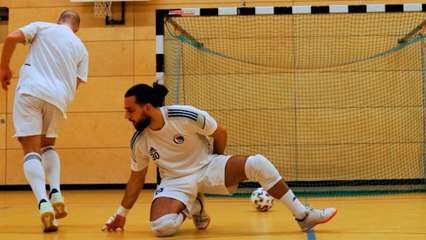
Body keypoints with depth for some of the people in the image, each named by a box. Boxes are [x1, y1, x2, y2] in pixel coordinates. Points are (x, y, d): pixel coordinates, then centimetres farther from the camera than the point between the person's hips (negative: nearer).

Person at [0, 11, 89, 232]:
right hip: (58, 97, 2)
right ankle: (55, 193, 2)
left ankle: (43, 203, -24)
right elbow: (75, 84, 14)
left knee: (32, 151, -3)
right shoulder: (81, 48, 20)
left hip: (31, 90, -2)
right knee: (48, 146, 25)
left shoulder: (42, 27, 16)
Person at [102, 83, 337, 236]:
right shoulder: (138, 141, -11)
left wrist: (216, 164, 9)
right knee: (161, 227, -30)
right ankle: (193, 208, 7)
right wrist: (121, 214, 11)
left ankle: (304, 216, -15)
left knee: (257, 164, -28)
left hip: (208, 167, -1)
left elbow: (220, 132, -5)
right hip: (176, 181, 2)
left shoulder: (186, 116, -22)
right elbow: (136, 178, 5)